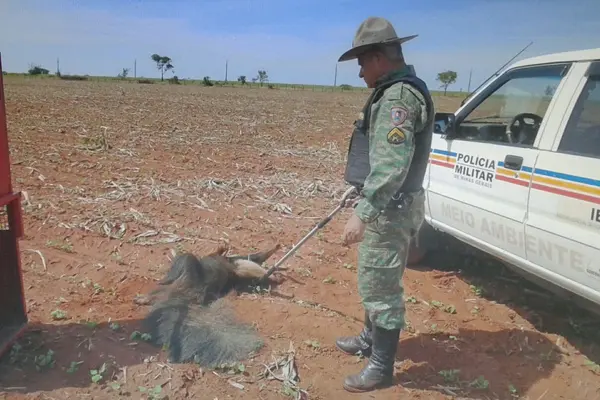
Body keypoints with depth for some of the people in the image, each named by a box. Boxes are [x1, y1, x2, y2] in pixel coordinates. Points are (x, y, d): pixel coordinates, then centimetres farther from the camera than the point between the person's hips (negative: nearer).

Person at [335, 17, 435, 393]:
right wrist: (364, 200, 26)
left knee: (381, 287, 1)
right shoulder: (396, 90, 14)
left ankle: (381, 368, 17)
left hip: (390, 209, -11)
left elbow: (391, 164, -30)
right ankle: (370, 339, 41)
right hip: (386, 205, 11)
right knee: (375, 280, 23)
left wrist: (362, 214, -31)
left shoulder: (399, 96, -20)